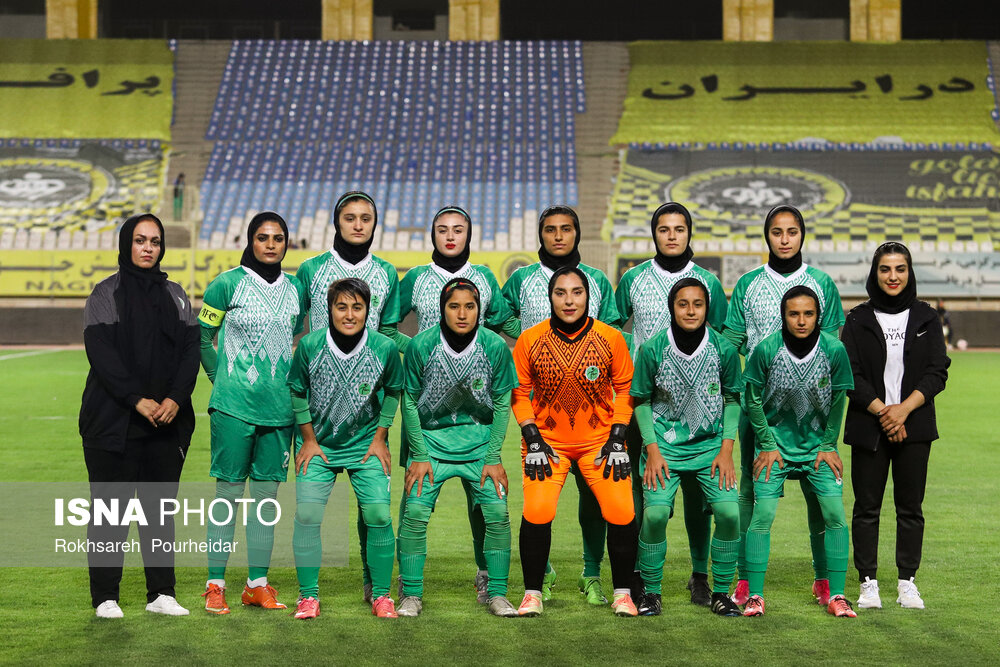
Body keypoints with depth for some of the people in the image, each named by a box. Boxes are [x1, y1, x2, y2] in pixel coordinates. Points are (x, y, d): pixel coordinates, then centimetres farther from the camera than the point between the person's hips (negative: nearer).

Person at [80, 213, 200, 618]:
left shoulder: (175, 295, 13)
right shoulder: (106, 294, 1)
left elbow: (191, 349, 6)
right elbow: (101, 352, -10)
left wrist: (176, 398, -10)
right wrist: (137, 400, -18)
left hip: (167, 419, 4)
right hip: (113, 419, -4)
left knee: (161, 507, 6)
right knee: (110, 507, 0)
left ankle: (161, 593, 13)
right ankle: (105, 597, 6)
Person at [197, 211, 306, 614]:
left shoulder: (296, 289, 10)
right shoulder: (228, 284, -2)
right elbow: (201, 336, 4)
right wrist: (223, 378, 3)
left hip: (279, 407, 4)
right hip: (234, 406, -4)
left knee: (267, 494, 7)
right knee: (229, 492, -2)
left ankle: (257, 584, 15)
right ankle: (215, 585, 5)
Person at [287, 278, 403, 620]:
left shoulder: (385, 348, -13)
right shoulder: (309, 345, -14)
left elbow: (392, 392, 5)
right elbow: (297, 392, 1)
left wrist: (380, 437, 2)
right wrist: (309, 439, 0)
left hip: (365, 445, 0)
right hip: (318, 444, 0)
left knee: (378, 515, -10)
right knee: (307, 515, -10)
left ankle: (381, 595, 8)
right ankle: (308, 595, 7)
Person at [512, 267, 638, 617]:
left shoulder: (610, 338, -6)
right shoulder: (530, 340, -6)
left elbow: (625, 389, 3)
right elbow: (519, 392, 2)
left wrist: (617, 440, -4)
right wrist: (533, 441, -6)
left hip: (599, 439, 0)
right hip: (547, 439, 0)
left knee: (621, 512, -12)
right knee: (537, 512, -16)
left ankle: (622, 593, 8)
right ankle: (532, 594, 3)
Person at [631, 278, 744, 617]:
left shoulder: (724, 349, -4)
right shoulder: (652, 349, -8)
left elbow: (732, 400, 7)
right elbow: (642, 401, 3)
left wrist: (726, 449, -1)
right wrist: (652, 450, -6)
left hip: (711, 445, 1)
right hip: (664, 446, -1)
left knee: (729, 512, -15)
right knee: (655, 513, -19)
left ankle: (721, 592, 6)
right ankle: (651, 592, 3)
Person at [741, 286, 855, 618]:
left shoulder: (835, 350, -13)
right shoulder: (766, 350, -15)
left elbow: (838, 401, 1)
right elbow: (753, 399, -3)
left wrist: (828, 446, 2)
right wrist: (767, 445, -3)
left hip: (818, 446, 1)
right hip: (775, 444, -1)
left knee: (835, 513, -7)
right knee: (762, 514, -9)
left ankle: (837, 596, 4)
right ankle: (754, 596, 1)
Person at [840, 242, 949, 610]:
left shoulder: (926, 318, 7)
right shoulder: (859, 319, 4)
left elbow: (938, 372, 0)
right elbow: (849, 373, -2)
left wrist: (904, 409, -13)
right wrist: (881, 410, -13)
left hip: (915, 426, 1)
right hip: (868, 427, -1)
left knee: (910, 507, 4)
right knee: (866, 507, 1)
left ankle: (907, 583, 12)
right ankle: (868, 583, 8)